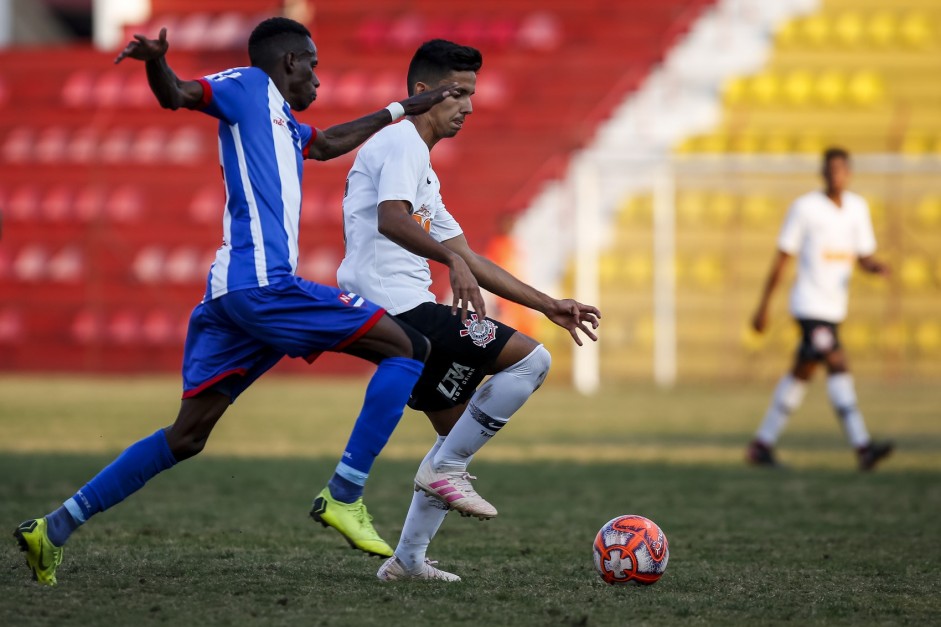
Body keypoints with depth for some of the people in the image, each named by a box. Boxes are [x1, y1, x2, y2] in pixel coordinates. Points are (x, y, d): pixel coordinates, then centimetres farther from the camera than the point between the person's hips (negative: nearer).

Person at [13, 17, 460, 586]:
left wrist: (400, 111, 55)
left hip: (231, 294, 10)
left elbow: (330, 144, 50)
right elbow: (177, 95, -10)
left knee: (187, 437, 9)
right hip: (262, 281, -10)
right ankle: (344, 497, -10)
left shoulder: (284, 124, 30)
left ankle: (56, 528, 6)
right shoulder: (249, 88, 4)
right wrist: (156, 62, -32)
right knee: (406, 348, -4)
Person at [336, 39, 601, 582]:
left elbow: (470, 260, 28)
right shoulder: (401, 143, -6)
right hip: (397, 308, -11)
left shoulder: (423, 167, 26)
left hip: (395, 319, 11)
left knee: (462, 428, 19)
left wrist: (549, 306, 26)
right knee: (530, 358, -14)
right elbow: (390, 219, -26)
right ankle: (445, 469, -9)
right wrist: (451, 259, -40)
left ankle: (409, 559, 17)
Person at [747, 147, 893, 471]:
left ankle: (762, 444, 21)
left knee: (801, 373, 12)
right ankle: (862, 446, -25)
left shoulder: (858, 207, 10)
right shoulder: (804, 208, -6)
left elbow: (864, 258, 12)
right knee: (837, 366, -18)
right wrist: (763, 306, -1)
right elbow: (782, 258, -2)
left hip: (834, 307, 7)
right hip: (809, 305, -7)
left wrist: (877, 267, -13)